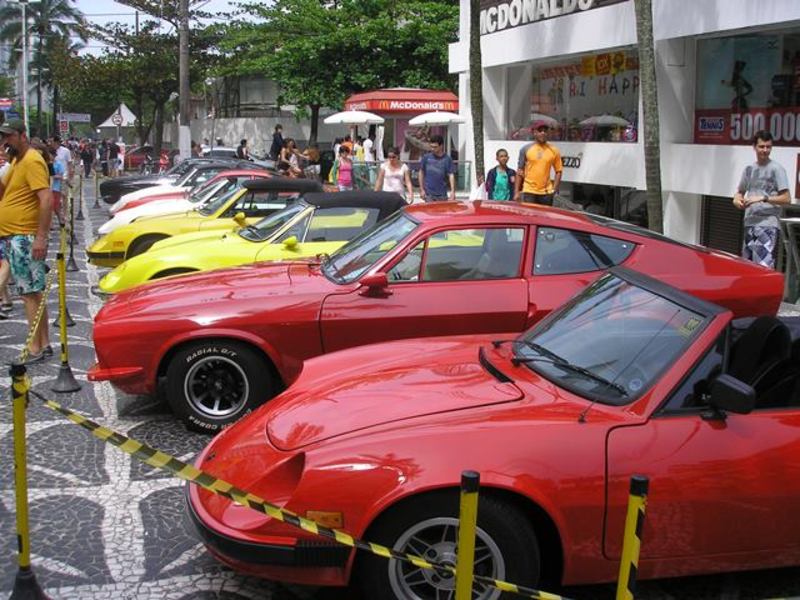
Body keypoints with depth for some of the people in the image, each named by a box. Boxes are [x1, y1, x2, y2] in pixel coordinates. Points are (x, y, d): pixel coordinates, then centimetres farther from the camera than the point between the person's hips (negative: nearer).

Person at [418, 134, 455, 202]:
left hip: (442, 194, 0)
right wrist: (421, 189, 4)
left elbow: (451, 175, -3)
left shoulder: (447, 159, -1)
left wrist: (452, 191, -12)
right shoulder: (426, 158, 1)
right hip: (429, 194, 0)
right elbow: (421, 173, 8)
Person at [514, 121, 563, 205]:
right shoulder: (526, 149, 3)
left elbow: (558, 171, 8)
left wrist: (554, 189, -2)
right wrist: (517, 192, 0)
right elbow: (520, 171, 4)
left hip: (546, 193, 1)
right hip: (529, 192, -1)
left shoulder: (553, 151, 5)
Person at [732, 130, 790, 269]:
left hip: (768, 224, -7)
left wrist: (763, 198, -20)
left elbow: (786, 199, -8)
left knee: (764, 265, -18)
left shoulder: (776, 169, -4)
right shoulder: (749, 169, 15)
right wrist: (737, 199, 1)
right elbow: (740, 192, 25)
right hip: (750, 223, 7)